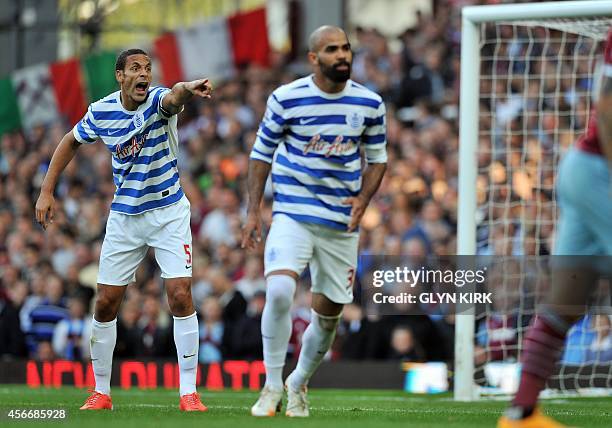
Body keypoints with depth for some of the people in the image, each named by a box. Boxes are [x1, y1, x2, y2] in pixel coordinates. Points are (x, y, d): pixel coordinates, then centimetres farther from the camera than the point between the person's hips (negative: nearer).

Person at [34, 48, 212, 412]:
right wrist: (47, 191, 7)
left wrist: (188, 90, -67)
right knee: (106, 303, 2)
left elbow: (174, 99, -43)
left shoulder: (158, 100, -17)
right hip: (124, 216, 3)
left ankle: (189, 392, -9)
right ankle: (101, 392, 16)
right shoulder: (101, 112, -6)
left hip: (168, 214, -3)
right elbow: (71, 142, 13)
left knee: (180, 296, -16)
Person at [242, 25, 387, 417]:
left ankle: (299, 384, 33)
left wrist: (362, 200, -6)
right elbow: (262, 153, 5)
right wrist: (253, 211, 0)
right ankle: (273, 386, -10)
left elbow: (377, 159, 12)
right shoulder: (286, 98, -6)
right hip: (293, 213, -3)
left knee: (328, 315, 7)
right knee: (279, 291, -25)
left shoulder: (370, 104, 0)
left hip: (342, 222, 3)